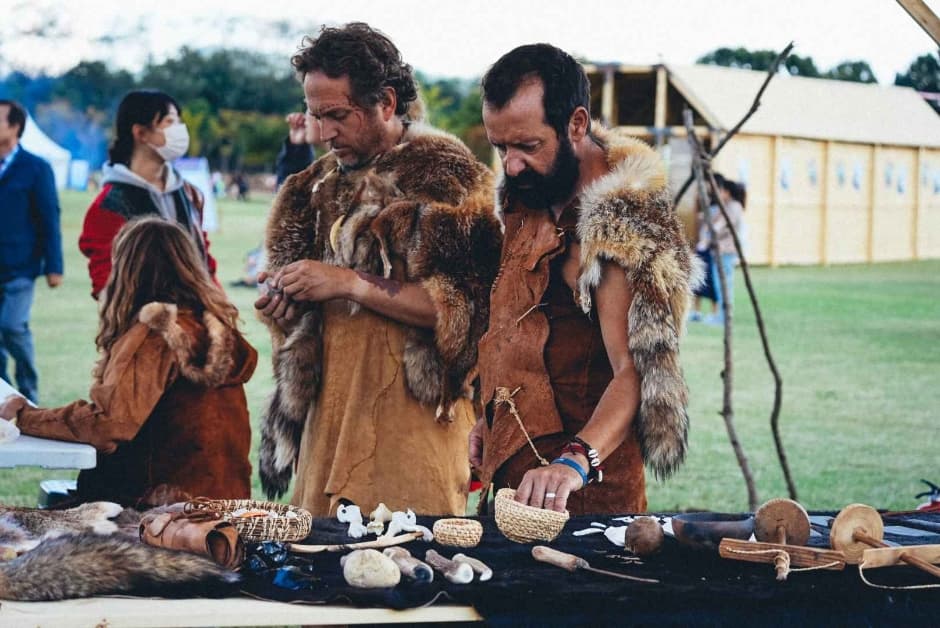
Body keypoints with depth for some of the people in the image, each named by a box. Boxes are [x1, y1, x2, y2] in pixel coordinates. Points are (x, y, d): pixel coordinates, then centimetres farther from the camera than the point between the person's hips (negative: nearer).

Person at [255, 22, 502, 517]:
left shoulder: (444, 174, -6)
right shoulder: (321, 183, 16)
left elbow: (463, 304, -16)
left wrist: (349, 284, -17)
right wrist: (287, 302, 2)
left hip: (413, 416, -6)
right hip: (326, 413, 7)